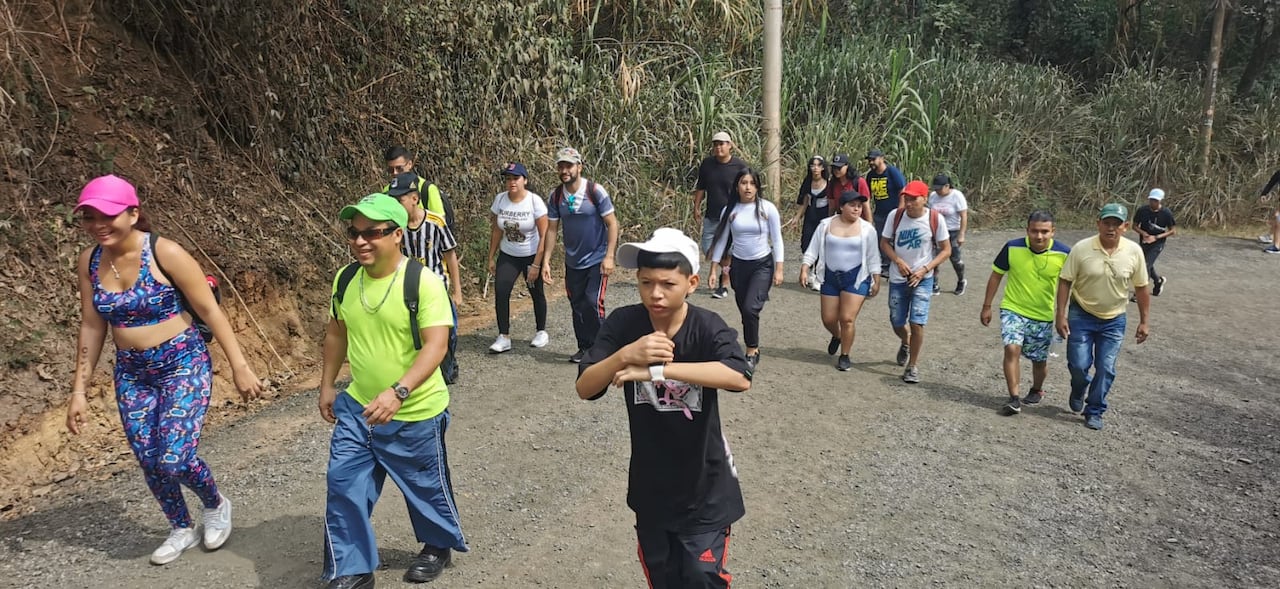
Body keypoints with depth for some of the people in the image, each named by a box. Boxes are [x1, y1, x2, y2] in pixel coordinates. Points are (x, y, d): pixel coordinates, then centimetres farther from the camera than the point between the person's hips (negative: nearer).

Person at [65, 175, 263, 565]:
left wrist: (239, 366, -14)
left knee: (174, 459, -11)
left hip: (184, 366, -5)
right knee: (149, 463, 9)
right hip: (132, 374, 6)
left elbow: (210, 310, -14)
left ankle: (216, 506, 22)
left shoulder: (165, 253, -18)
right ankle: (182, 529, 33)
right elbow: (92, 326, 7)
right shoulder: (89, 262, -2)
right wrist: (79, 390, 7)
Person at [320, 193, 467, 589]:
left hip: (415, 414, -5)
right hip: (357, 408, 5)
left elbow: (436, 346, -27)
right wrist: (327, 384, 16)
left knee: (426, 486, 14)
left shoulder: (424, 282, -21)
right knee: (343, 486, 6)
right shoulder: (346, 280, -2)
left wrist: (398, 392, -38)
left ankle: (439, 546, 42)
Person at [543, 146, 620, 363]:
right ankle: (584, 347, 23)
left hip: (597, 260, -5)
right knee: (577, 306, 10)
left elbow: (612, 223, -10)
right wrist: (546, 260, 0)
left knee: (592, 303, -14)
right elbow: (552, 229, 5)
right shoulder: (556, 196, -1)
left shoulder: (595, 191, -13)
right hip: (572, 262, 5)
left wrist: (609, 256, -17)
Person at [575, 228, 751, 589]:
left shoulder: (708, 328, -20)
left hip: (703, 485, -3)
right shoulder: (622, 324, -13)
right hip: (650, 485, 3)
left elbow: (740, 378, -39)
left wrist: (656, 370, -43)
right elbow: (584, 388, -17)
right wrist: (626, 355, -35)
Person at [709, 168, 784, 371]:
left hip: (763, 265, -3)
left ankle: (751, 352, -4)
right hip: (739, 265, 3)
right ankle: (754, 349, 29)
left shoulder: (768, 208, -7)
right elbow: (721, 240, 4)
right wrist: (714, 269, 2)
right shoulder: (729, 210, -1)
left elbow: (777, 240, -4)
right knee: (745, 311, 10)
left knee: (750, 308, -18)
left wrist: (778, 270, -7)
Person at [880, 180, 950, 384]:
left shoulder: (935, 219, -13)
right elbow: (884, 243, 1)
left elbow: (946, 250, -5)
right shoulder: (895, 216, -9)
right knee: (897, 322, 11)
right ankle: (906, 343, 47)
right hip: (897, 278, 2)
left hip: (922, 279, -2)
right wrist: (899, 261, -16)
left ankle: (913, 366, 6)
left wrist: (924, 269, -16)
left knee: (917, 322, -11)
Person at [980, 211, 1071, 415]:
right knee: (1012, 349, -20)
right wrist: (986, 307, 2)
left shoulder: (1064, 254, -13)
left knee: (1039, 359, 12)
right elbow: (996, 276, 0)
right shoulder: (1012, 248, -13)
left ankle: (1036, 390, 41)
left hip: (1043, 315, 1)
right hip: (1013, 309, -1)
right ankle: (1014, 398, -12)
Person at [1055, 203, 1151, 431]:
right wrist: (1061, 315, -12)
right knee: (1079, 364, -3)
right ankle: (1078, 392, 30)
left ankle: (1094, 412, 18)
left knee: (1106, 369, 2)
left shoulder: (1134, 252, -8)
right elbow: (1065, 282, -8)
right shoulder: (1081, 249, -14)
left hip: (1114, 320, 2)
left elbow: (1141, 288, 2)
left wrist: (1143, 322, 4)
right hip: (1081, 316, -2)